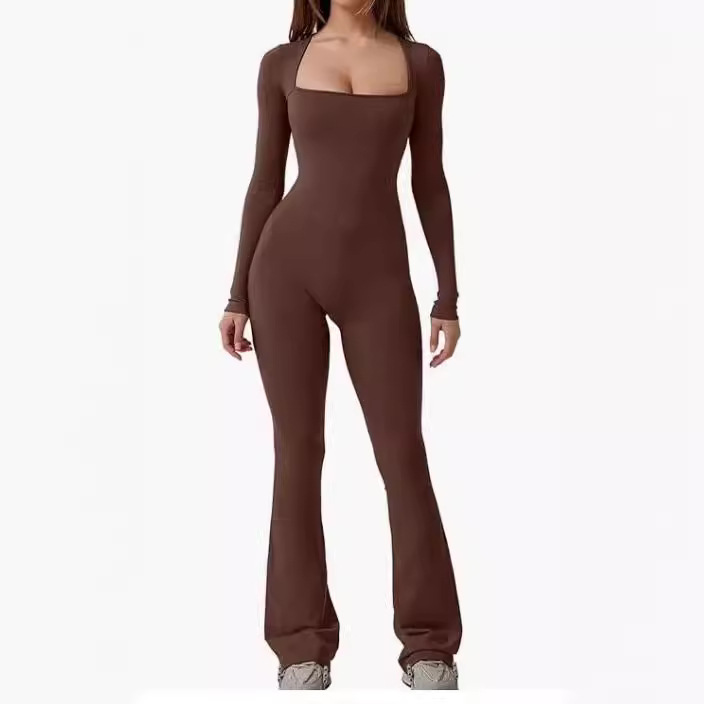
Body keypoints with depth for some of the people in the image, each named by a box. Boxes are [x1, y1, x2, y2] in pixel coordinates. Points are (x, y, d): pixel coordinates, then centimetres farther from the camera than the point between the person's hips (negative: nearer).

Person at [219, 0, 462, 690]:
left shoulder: (420, 63, 7)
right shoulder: (283, 64, 7)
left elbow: (429, 183, 8)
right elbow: (265, 182, 8)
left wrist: (448, 298, 3)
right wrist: (238, 295, 3)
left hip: (377, 277, 0)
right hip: (288, 267, 0)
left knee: (402, 453, -1)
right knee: (298, 450, 1)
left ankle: (428, 644, 12)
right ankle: (304, 644, 12)